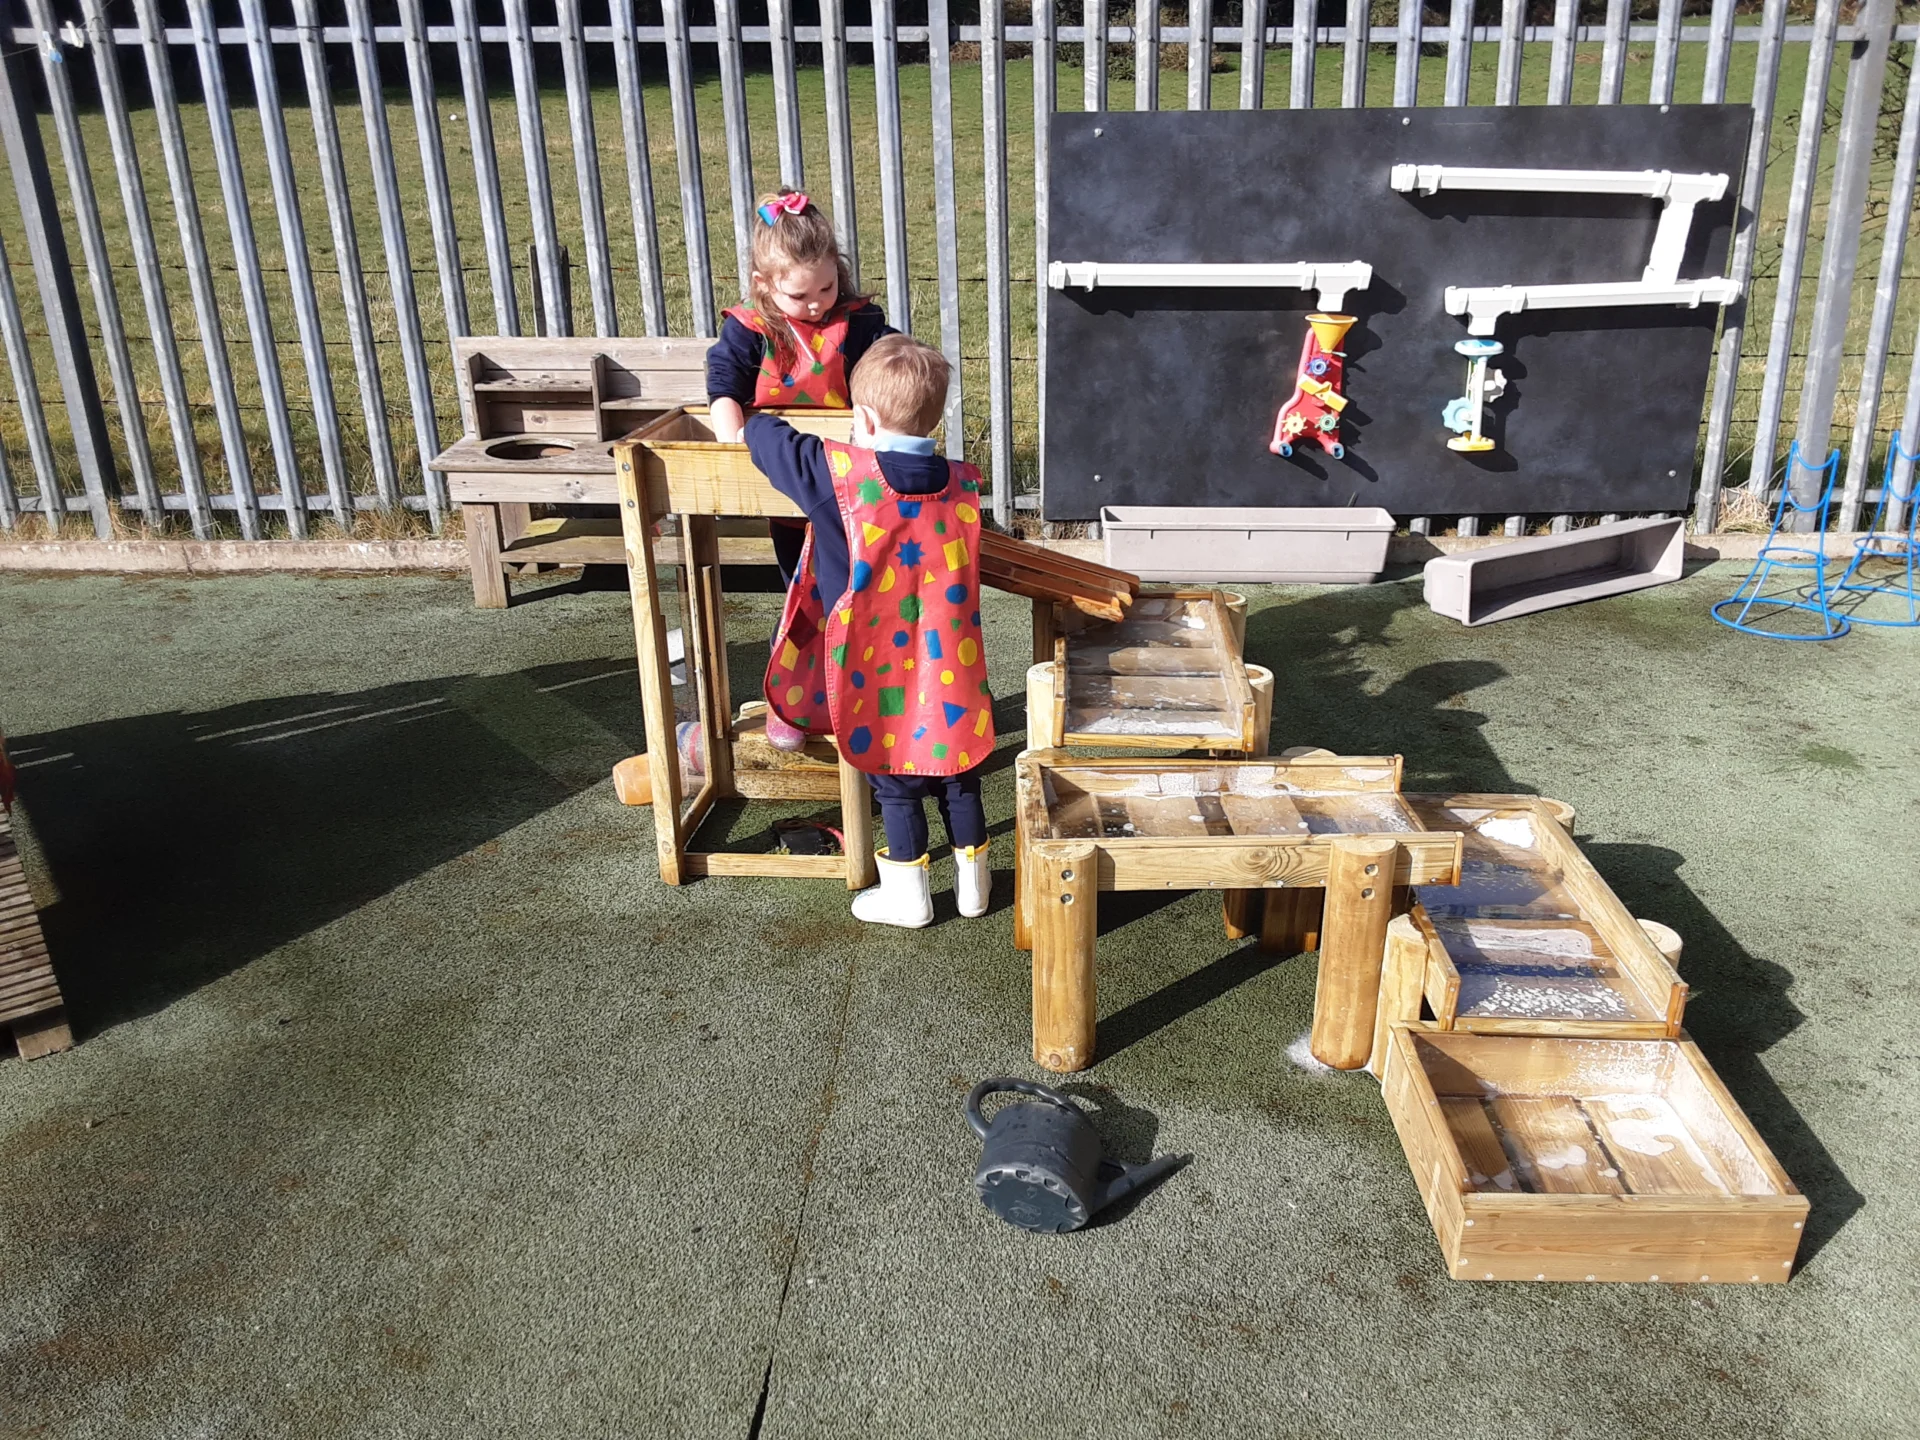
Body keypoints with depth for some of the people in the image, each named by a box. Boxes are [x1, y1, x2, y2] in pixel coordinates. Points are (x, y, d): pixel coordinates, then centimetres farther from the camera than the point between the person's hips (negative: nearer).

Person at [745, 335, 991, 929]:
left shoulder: (839, 476, -19)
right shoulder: (961, 483, -5)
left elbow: (770, 439, -5)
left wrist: (756, 422, 19)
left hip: (881, 674, -3)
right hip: (951, 671, 4)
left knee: (896, 782, 12)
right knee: (957, 771, 19)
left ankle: (908, 894, 25)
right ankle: (972, 878, 32)